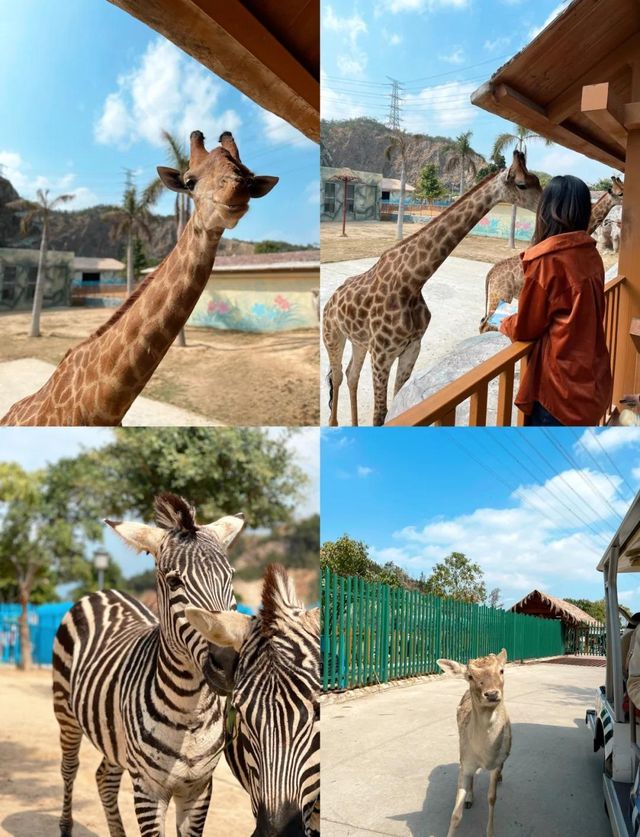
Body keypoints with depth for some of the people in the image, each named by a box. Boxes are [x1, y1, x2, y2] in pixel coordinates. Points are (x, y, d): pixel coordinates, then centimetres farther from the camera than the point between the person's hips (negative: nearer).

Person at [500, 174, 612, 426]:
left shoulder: (547, 258, -16)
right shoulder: (591, 254, 4)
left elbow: (526, 327, -7)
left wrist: (505, 324, 14)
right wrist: (516, 318, 19)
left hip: (561, 383, -8)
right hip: (590, 378, 8)